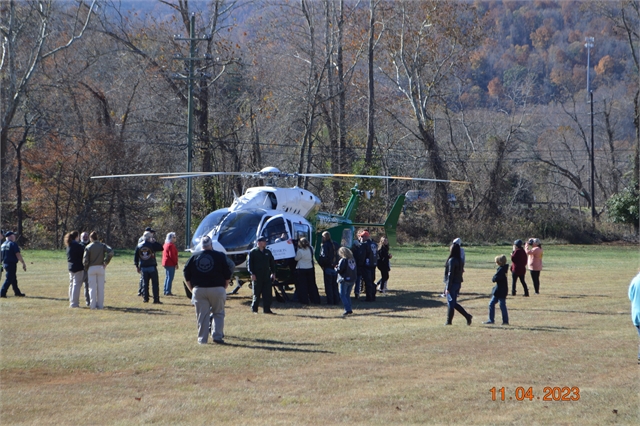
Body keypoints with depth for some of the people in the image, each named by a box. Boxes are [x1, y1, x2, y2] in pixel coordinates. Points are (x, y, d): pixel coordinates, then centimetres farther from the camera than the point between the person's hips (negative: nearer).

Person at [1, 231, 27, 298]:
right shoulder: (13, 244, -12)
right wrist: (23, 263, -13)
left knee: (14, 279, 18)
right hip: (12, 264, -9)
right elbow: (18, 255, -17)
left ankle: (17, 292, 26)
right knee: (9, 279, -7)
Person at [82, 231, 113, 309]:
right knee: (100, 287, 7)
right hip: (100, 267, 1)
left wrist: (86, 268, 9)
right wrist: (105, 262, -6)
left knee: (92, 287, 4)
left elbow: (85, 260, -9)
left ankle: (92, 305, 3)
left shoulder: (88, 247, -4)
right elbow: (111, 252, -14)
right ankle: (100, 305, 7)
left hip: (91, 268, -1)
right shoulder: (102, 245, 2)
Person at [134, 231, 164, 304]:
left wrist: (137, 266, 15)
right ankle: (156, 299, -2)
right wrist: (155, 241, 4)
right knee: (155, 283, 1)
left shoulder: (139, 246, 2)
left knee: (145, 283, 12)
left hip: (143, 267, 4)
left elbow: (136, 257, 5)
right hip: (152, 267, -3)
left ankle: (145, 298, 10)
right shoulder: (152, 245, -10)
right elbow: (161, 248, -3)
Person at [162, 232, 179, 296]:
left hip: (165, 263, 10)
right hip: (171, 264, -10)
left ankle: (165, 291, 19)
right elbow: (172, 255, -22)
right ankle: (168, 291, -9)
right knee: (170, 277, -7)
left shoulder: (165, 244, 16)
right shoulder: (171, 245, -16)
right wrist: (176, 263, -17)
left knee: (167, 277, 15)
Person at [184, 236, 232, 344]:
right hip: (217, 289, -1)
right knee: (218, 313, 11)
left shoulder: (194, 257, 6)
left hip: (199, 290, 1)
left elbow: (187, 275, 7)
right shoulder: (220, 256, 0)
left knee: (202, 315, 6)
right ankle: (217, 336, 2)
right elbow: (227, 275, -1)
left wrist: (192, 289, 15)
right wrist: (225, 287, 12)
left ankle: (202, 338, 6)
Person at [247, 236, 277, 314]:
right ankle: (254, 309, 10)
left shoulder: (268, 252, 14)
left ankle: (267, 309, 4)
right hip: (257, 276, -5)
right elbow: (249, 263, -5)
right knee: (257, 294, 1)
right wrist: (252, 274, -14)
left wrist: (273, 272, 7)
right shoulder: (253, 252, -1)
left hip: (267, 276, 5)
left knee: (268, 293, 0)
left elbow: (272, 263, 18)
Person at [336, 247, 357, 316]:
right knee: (347, 295, 18)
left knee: (342, 295, -2)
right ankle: (349, 309, 16)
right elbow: (356, 269, 11)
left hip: (344, 280, -7)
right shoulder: (353, 260, 7)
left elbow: (340, 270, -18)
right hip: (352, 280, 7)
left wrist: (336, 268, 2)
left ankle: (347, 309, -13)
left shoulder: (343, 260, -15)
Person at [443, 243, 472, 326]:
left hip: (452, 284, -8)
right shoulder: (459, 260, 8)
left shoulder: (452, 260, -17)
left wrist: (448, 288, -16)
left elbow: (450, 274, -18)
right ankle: (467, 316, 7)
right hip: (458, 284, 8)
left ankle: (448, 321, 8)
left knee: (450, 303, 1)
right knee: (454, 303, 16)